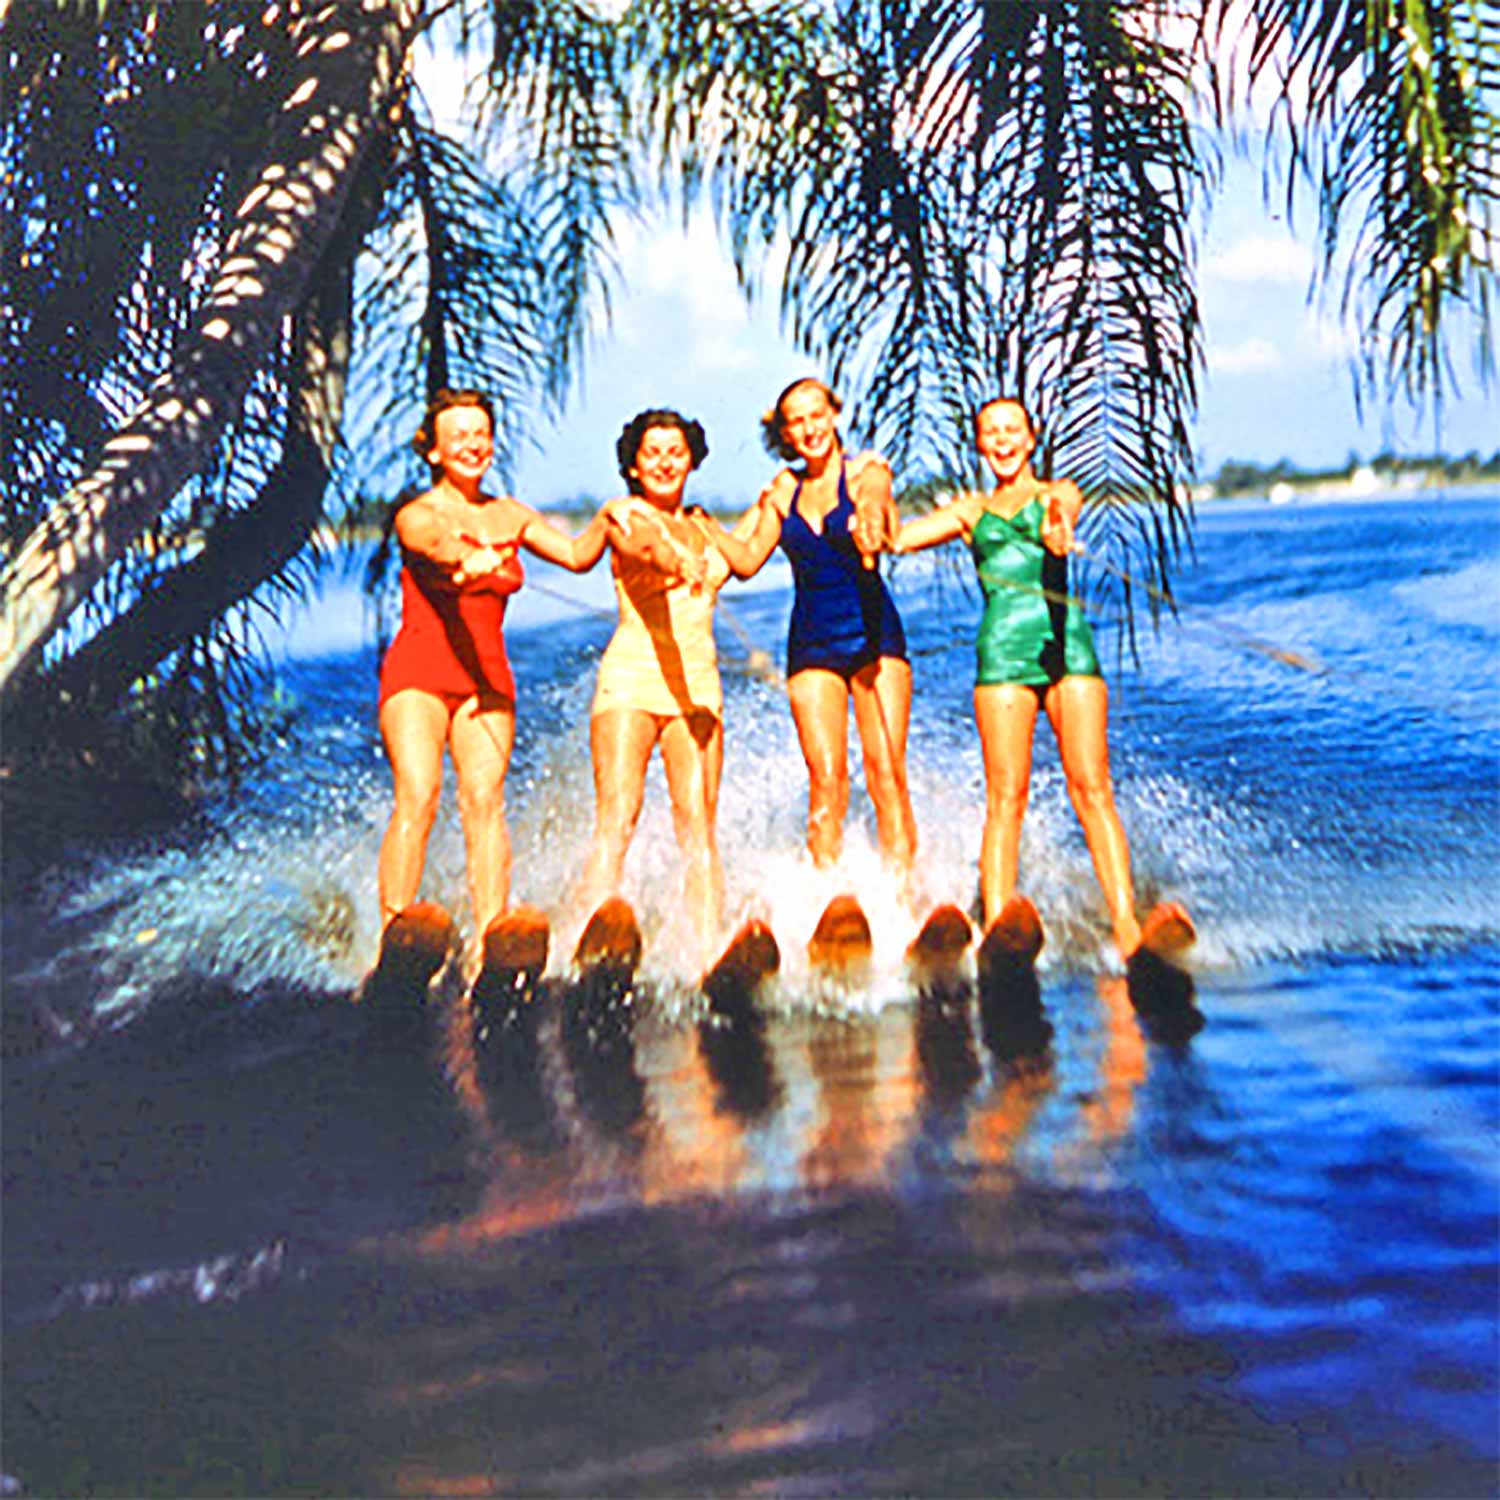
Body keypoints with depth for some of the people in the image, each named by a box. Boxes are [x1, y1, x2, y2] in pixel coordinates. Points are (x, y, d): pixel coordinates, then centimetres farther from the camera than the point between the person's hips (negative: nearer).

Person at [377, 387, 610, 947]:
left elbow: (576, 555, 9)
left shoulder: (509, 515, 15)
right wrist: (474, 558, -46)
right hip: (418, 671, -3)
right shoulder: (416, 516, -1)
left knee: (485, 797, -13)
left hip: (486, 676, 3)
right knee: (417, 796, -19)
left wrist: (605, 520, -10)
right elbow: (437, 543, -24)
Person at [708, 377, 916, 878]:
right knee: (825, 775, -6)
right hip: (811, 642, 3)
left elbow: (875, 501, -22)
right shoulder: (784, 490, 14)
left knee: (886, 771, -10)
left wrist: (870, 524, -44)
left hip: (873, 633, -3)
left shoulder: (865, 471, 2)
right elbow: (747, 559, 14)